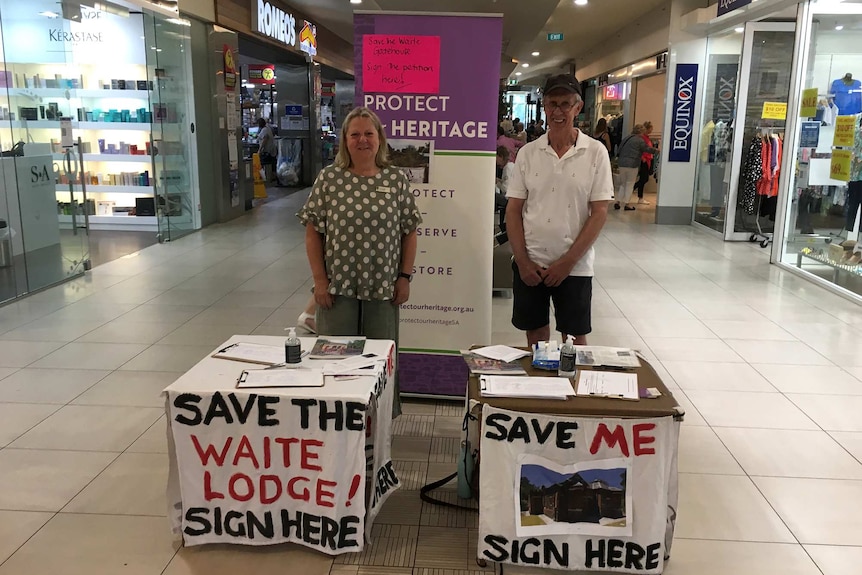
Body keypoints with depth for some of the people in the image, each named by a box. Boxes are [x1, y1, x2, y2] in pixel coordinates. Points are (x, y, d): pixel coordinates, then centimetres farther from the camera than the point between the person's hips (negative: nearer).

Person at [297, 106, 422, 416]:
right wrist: (319, 280, -5)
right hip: (338, 286, -1)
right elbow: (313, 232, 0)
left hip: (382, 287, 1)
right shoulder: (329, 178, -1)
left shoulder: (396, 179, 2)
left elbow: (409, 232, 5)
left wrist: (404, 277, 0)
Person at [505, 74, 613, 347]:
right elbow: (513, 210, 3)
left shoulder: (595, 153, -4)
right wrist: (523, 261, -6)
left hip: (575, 266, -2)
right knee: (535, 334, 14)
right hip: (529, 264, 2)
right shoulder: (528, 152, 2)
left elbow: (599, 213, -6)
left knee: (575, 336, 10)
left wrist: (568, 261, -11)